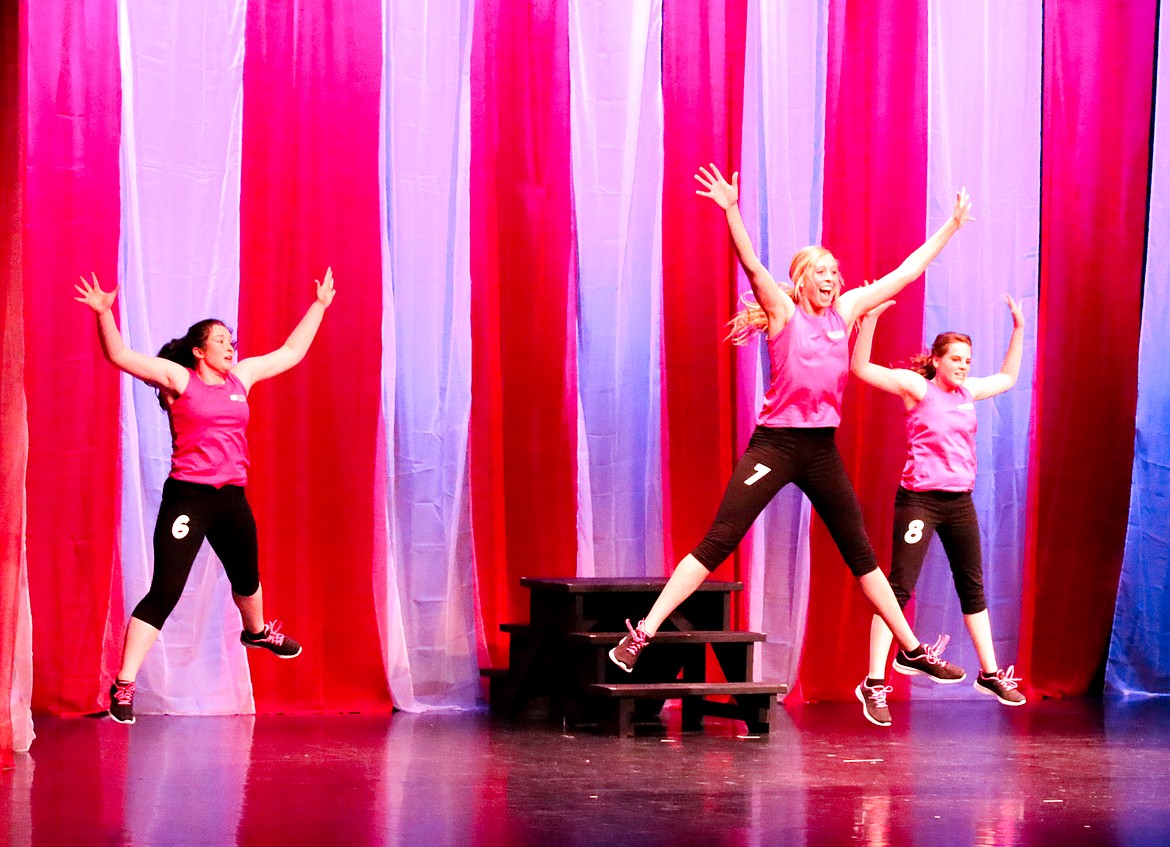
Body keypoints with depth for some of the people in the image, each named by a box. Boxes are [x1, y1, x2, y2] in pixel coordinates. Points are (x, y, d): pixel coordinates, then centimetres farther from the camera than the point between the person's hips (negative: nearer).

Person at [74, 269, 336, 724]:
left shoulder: (240, 377, 10)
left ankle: (257, 631, 62)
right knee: (165, 591, -14)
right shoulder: (179, 378, -5)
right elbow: (120, 356, -15)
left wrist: (320, 305, 26)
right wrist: (104, 313, -29)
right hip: (187, 496, -6)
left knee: (246, 576, 29)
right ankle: (124, 685, -15)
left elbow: (291, 352, 22)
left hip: (232, 498, 6)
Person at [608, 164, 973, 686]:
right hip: (775, 443, -5)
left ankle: (912, 649, 22)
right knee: (717, 543, -12)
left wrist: (952, 226, 15)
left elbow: (906, 273, 13)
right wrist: (731, 210, -36)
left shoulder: (845, 310, 8)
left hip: (822, 450, 5)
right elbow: (753, 266, -21)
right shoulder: (782, 311, -4)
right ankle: (641, 634, -13)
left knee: (861, 554, 14)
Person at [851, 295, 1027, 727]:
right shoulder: (916, 386, -6)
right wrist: (870, 318, -25)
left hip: (959, 502, 7)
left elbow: (1008, 377, 29)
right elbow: (862, 368, -15)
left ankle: (989, 673, 28)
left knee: (973, 587, 15)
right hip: (919, 499, -7)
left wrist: (1018, 327, 23)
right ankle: (874, 683, -12)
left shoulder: (968, 391, 11)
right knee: (899, 587, -11)